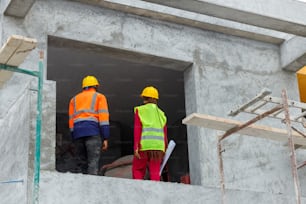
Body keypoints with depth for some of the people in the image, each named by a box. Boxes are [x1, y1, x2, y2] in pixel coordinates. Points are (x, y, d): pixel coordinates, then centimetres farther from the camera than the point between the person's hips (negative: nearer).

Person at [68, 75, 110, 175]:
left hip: (78, 133, 4)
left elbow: (71, 121, 18)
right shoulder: (99, 97, 14)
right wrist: (105, 138, -3)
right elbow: (103, 117, 0)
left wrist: (75, 140, 18)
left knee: (84, 164, 8)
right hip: (93, 131, -4)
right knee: (93, 163, -11)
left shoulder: (74, 99, 26)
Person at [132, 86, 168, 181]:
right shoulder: (161, 114, 17)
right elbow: (164, 134, 13)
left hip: (144, 145, -3)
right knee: (154, 172, 0)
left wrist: (136, 147, -10)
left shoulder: (140, 110, 6)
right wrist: (164, 151, 17)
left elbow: (137, 129, -5)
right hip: (158, 146, 3)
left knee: (138, 170, 9)